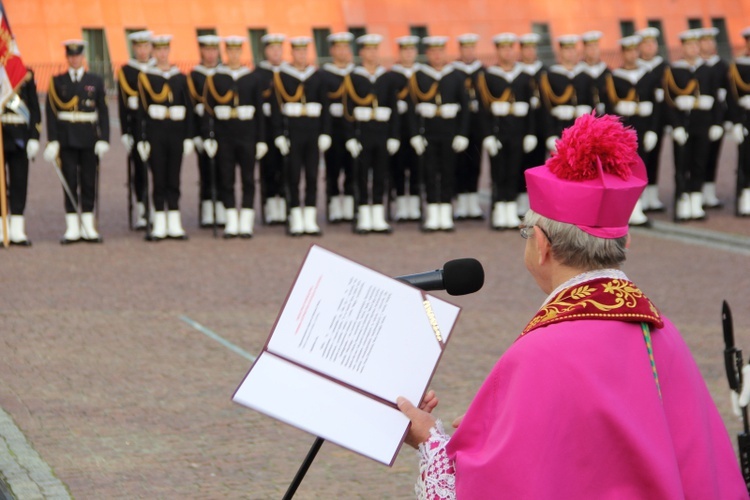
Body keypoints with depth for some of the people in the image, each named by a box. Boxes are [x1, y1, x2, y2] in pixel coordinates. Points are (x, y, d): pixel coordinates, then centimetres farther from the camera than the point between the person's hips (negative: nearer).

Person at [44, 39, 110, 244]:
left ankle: (88, 226, 10)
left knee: (89, 181, 3)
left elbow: (103, 112, 6)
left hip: (89, 139, 1)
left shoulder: (95, 81, 7)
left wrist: (103, 139, -3)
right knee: (69, 182, 0)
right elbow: (51, 112, 3)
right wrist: (52, 141, -5)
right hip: (66, 140, -1)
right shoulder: (57, 82, 5)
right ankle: (72, 228, 3)